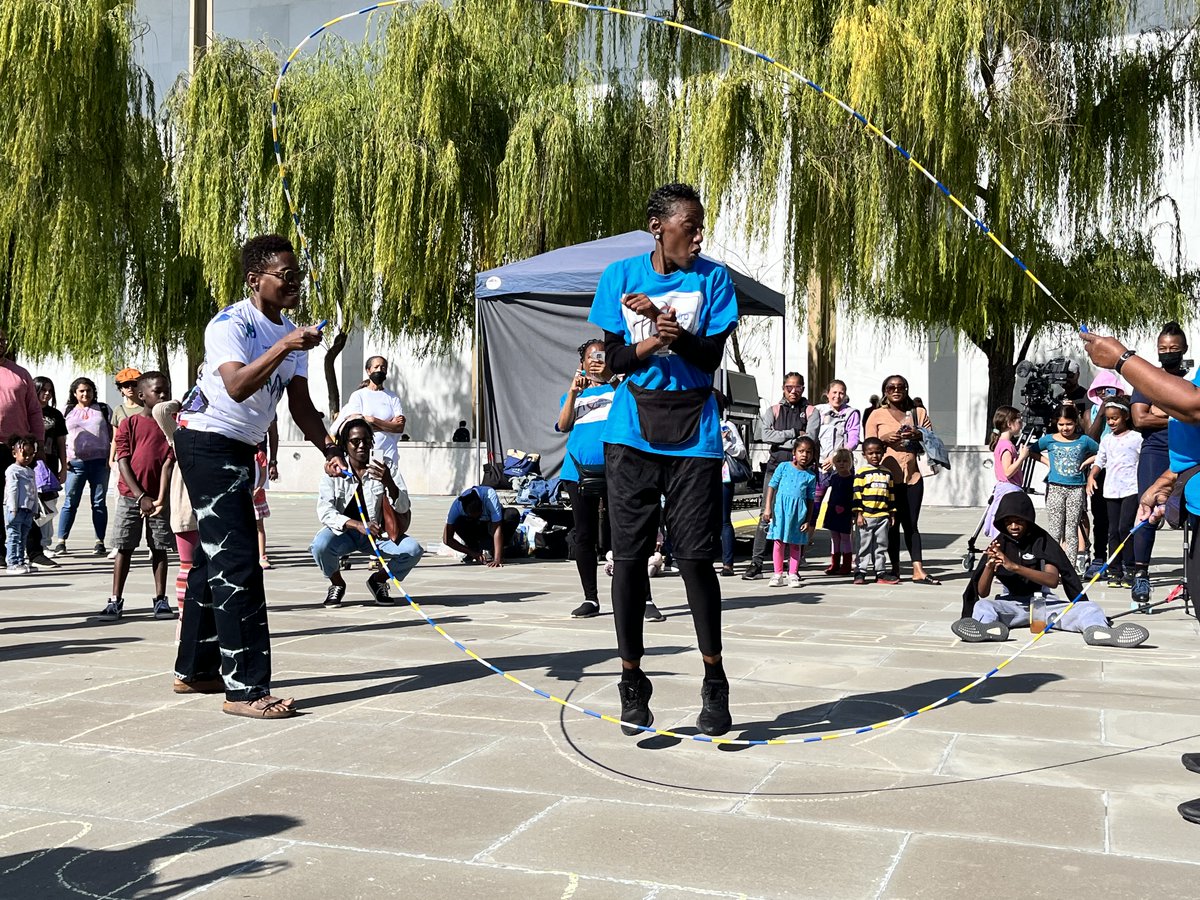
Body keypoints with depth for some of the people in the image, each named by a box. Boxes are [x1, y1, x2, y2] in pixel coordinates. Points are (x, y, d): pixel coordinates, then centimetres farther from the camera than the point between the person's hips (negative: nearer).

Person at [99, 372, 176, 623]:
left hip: (159, 498, 1)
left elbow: (169, 463, -5)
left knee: (159, 548, 5)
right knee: (124, 547, 2)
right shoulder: (129, 424, -1)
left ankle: (160, 599, 13)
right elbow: (123, 462, -5)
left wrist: (161, 499, -15)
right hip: (130, 496, -1)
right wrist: (141, 496, -14)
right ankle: (115, 601, 7)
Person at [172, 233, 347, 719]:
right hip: (207, 444, -9)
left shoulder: (292, 333, 8)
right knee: (237, 563, -15)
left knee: (214, 558, 15)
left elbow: (300, 403, 6)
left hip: (239, 451, 10)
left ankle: (194, 670, 27)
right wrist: (283, 347, -43)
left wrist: (328, 447, -7)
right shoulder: (230, 324, -18)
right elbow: (237, 387, -35)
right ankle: (245, 689, -14)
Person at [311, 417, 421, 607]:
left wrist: (389, 483, -32)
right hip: (343, 531, -1)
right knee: (320, 545, -34)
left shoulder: (386, 466, -6)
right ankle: (337, 583, 1)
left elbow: (404, 508, -11)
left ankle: (379, 580, 9)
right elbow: (325, 512, -20)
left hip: (378, 533, 2)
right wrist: (358, 525, -36)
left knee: (413, 550, -23)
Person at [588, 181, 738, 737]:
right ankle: (632, 682, 13)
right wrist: (652, 341, -17)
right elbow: (614, 358, 3)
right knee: (629, 555, 0)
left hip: (693, 436, -1)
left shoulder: (712, 278, 4)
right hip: (632, 435, 1)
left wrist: (668, 321, -18)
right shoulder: (620, 275, 6)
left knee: (695, 556, -5)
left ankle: (714, 682, 11)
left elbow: (712, 357, -3)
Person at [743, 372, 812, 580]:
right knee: (766, 514, -5)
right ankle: (756, 563, -5)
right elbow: (766, 434, -2)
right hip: (775, 467, 1)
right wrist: (794, 434, -6)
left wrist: (781, 441, -6)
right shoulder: (773, 410, 15)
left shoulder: (810, 412, 10)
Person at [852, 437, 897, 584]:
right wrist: (858, 514, -11)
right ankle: (860, 572, 5)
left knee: (881, 545, 9)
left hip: (883, 516, 4)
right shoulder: (861, 473, -2)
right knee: (864, 545, 0)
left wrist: (892, 514, 14)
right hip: (866, 516, -4)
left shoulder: (887, 473, 13)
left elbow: (891, 495, 17)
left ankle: (881, 572, 14)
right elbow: (857, 494, -6)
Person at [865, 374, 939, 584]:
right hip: (887, 477, -1)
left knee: (911, 524, -1)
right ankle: (895, 568, 9)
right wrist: (885, 439, -13)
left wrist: (919, 435, -6)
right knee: (892, 524, 2)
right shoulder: (877, 415, 8)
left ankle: (918, 570, -7)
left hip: (912, 476, 1)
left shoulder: (919, 413, 13)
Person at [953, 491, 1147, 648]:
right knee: (982, 606, -30)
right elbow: (982, 593, 0)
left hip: (1044, 602, 0)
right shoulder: (999, 545, 6)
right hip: (1011, 604, 0)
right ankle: (991, 627, -65)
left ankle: (1097, 630, -58)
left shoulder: (1042, 541, 3)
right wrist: (989, 565, -20)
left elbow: (1053, 580, -15)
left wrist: (1015, 566, -25)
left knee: (1089, 607, -24)